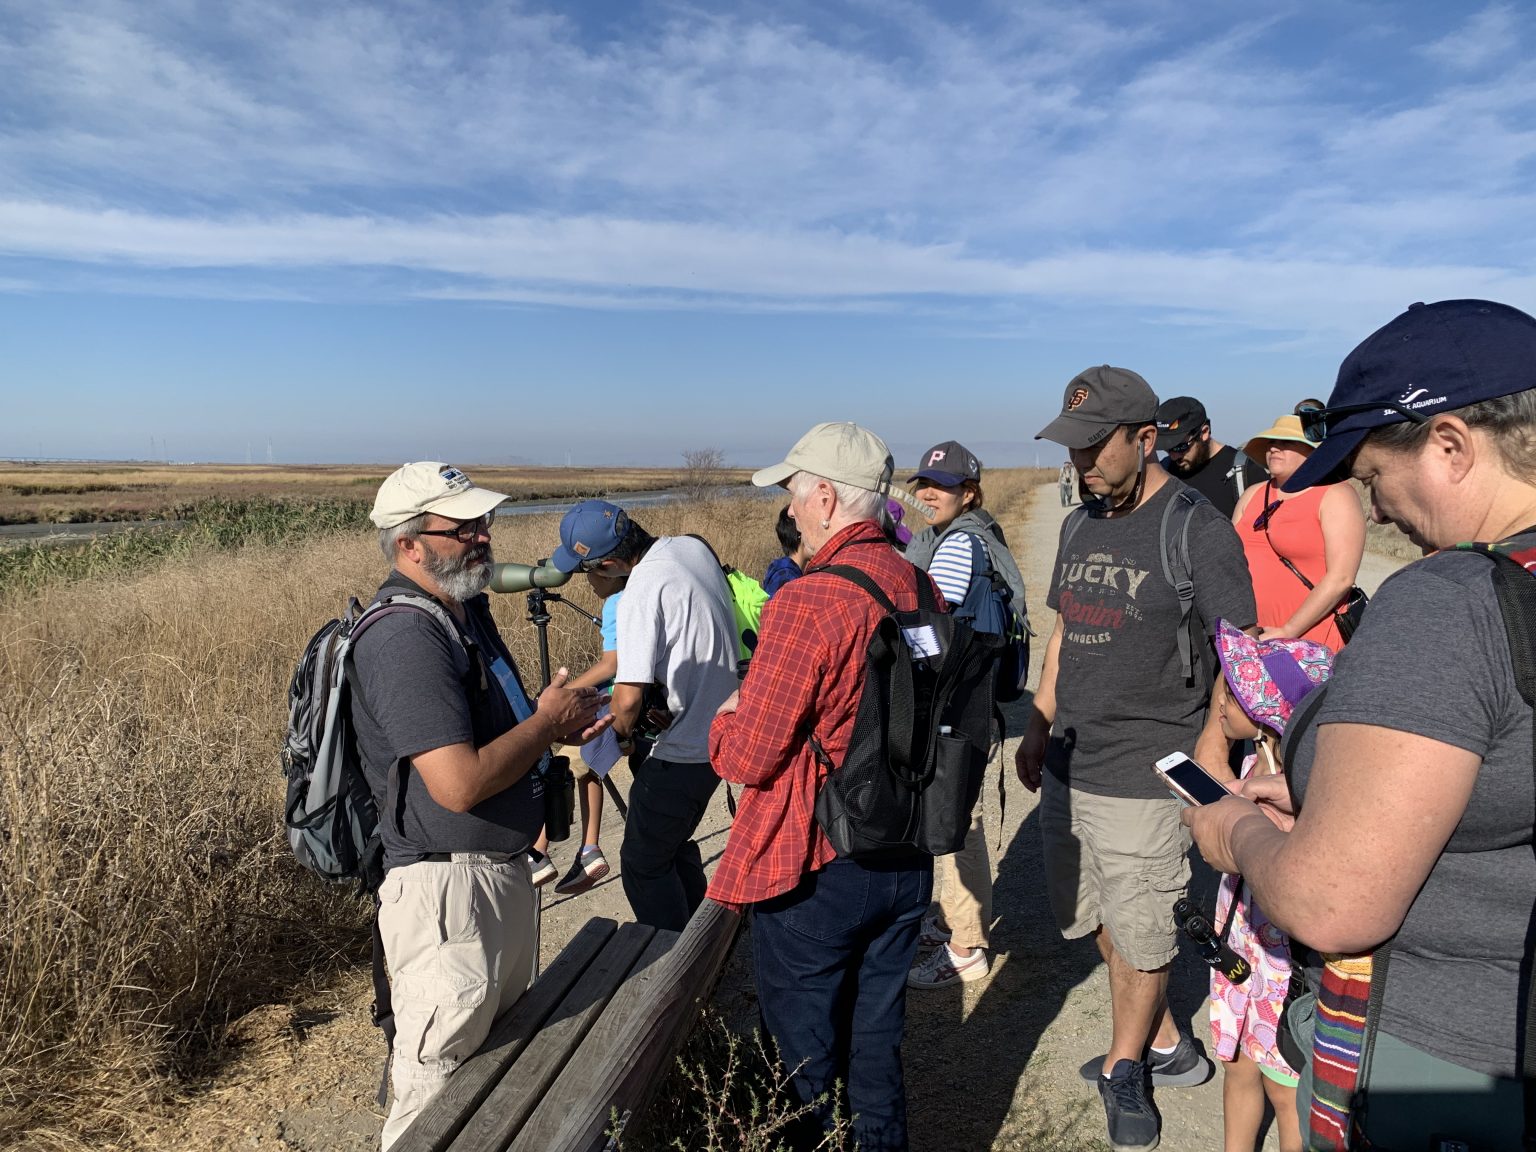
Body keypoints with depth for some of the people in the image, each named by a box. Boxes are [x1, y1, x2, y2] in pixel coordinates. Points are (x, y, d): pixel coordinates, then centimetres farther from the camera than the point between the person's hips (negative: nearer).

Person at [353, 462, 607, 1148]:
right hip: (449, 890, -10)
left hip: (504, 873, 10)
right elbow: (460, 784, -30)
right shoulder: (406, 640, -23)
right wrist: (548, 720, -16)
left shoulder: (469, 611, 8)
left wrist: (553, 724, 3)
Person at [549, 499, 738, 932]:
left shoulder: (642, 591, -25)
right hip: (723, 732, 9)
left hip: (682, 754, -9)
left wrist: (622, 733, -6)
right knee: (676, 846, 25)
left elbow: (628, 698, -28)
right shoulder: (694, 546, 0)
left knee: (644, 864, 7)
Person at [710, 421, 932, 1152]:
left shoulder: (807, 601, -24)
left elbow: (748, 757, -21)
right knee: (878, 1035, 24)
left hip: (817, 871, -6)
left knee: (806, 1049, 15)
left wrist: (727, 719, 1)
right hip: (906, 860, 7)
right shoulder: (921, 588, -2)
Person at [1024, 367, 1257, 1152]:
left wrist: (1211, 742, -20)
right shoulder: (1081, 525, 9)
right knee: (1098, 924, 18)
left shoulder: (1198, 529, -12)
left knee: (1140, 940, 9)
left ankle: (1124, 1073, 32)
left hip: (1142, 780, -7)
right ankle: (1166, 1045, 39)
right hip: (1067, 768, 7)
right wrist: (1038, 728, 14)